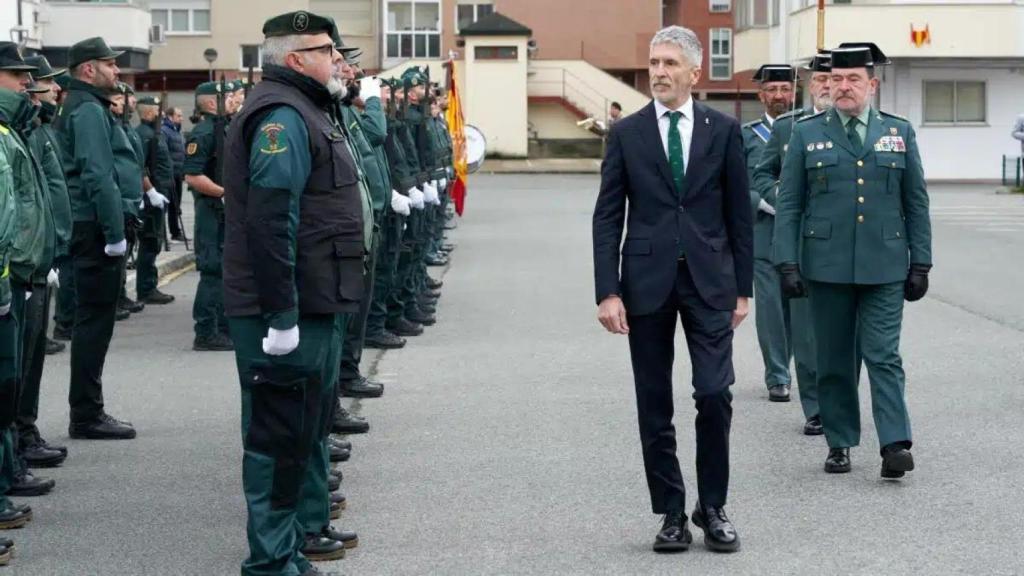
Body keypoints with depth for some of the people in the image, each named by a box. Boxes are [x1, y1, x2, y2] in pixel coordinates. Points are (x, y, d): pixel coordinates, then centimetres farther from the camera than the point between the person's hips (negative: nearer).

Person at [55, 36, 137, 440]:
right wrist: (115, 233, -19)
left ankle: (87, 411, 19)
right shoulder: (89, 110, -12)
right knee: (95, 320, -6)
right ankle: (86, 416, -2)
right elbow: (98, 176, -20)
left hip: (87, 227, 10)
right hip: (95, 226, -10)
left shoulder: (82, 108, 18)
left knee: (92, 320, 13)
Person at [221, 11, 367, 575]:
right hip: (290, 310, -11)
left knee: (310, 422, 21)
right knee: (282, 432, -5)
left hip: (316, 303, 11)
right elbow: (269, 221, -25)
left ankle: (303, 530, 35)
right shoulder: (282, 116, -17)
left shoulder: (306, 111, 17)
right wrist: (281, 315, -27)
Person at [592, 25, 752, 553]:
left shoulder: (723, 130, 3)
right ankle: (671, 514, 15)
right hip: (647, 281, 1)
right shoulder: (626, 133, 3)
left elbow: (739, 213, 6)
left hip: (709, 280, 0)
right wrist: (607, 291, -7)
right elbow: (607, 217, 1)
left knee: (715, 395, -7)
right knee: (654, 406, 4)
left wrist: (743, 288, 4)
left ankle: (712, 508, 10)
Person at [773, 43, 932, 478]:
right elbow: (788, 205, 4)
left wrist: (920, 263, 4)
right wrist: (788, 263, -4)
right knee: (833, 360, 6)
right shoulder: (807, 134, 6)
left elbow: (916, 204, 10)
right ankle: (840, 443, 15)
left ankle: (896, 445, -9)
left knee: (883, 356, -7)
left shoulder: (899, 133, 8)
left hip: (884, 268, 0)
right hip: (826, 267, 1)